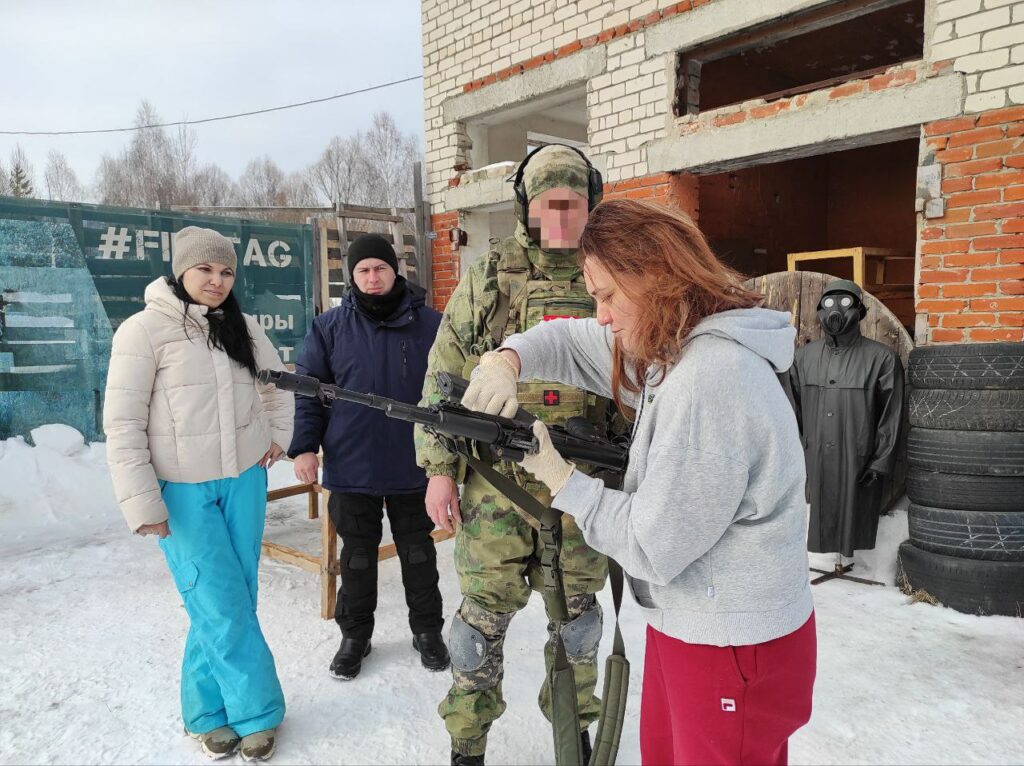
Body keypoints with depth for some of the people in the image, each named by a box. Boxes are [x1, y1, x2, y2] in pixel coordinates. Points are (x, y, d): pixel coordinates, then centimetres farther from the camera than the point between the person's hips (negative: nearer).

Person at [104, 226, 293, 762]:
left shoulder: (243, 328, 6)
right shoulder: (145, 329, -10)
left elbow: (278, 384, 23)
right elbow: (122, 423, -11)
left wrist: (278, 436, 9)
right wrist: (141, 504, -14)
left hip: (244, 482, 5)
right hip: (183, 491, -5)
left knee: (231, 603, 10)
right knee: (222, 607, -2)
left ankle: (210, 712, 28)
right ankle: (257, 711, 16)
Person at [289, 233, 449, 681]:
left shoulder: (429, 324, -4)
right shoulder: (329, 327, -2)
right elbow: (308, 391, 1)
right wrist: (305, 446, -8)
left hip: (413, 465, 0)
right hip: (351, 467, 1)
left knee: (417, 551, 15)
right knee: (358, 554, 15)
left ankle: (427, 630, 32)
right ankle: (354, 634, 33)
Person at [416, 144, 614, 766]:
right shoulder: (488, 277, -1)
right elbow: (444, 376, 0)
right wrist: (439, 467, -4)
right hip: (496, 480, -1)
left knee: (577, 607, 16)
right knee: (486, 610, 9)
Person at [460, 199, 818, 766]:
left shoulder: (709, 383, -29)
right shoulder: (671, 347, 2)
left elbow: (652, 546, -25)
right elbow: (572, 342, 12)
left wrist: (559, 479, -14)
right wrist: (507, 360, -9)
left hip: (736, 651, -9)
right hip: (687, 625, 9)